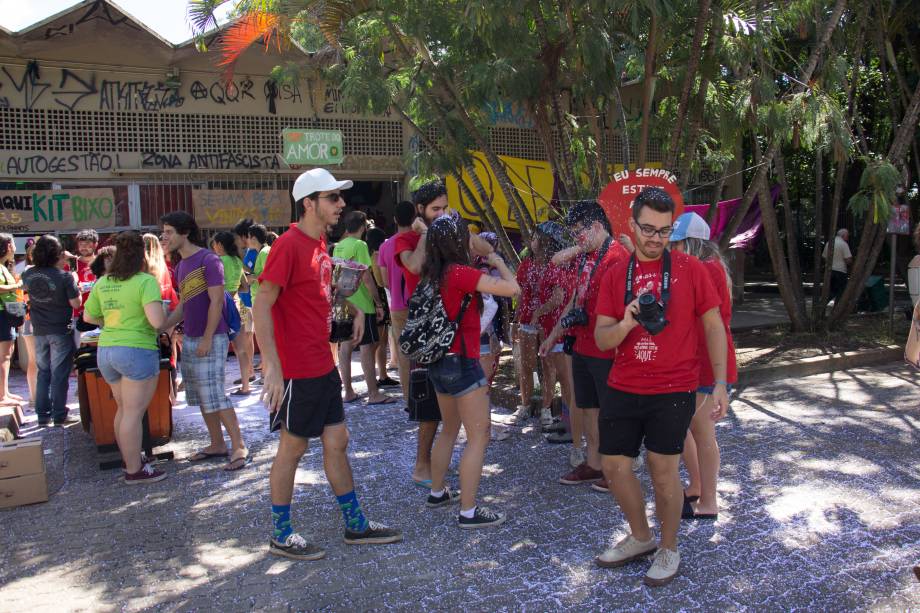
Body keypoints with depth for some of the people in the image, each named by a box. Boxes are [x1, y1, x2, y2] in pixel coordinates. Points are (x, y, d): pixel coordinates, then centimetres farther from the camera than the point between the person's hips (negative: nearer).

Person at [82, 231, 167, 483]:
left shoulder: (102, 283, 7)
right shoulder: (146, 281, -13)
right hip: (137, 351, -7)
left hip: (106, 351, 7)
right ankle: (135, 471, 7)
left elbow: (88, 316, 17)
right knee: (134, 412, -1)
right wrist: (164, 316, -2)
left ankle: (130, 460, 31)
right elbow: (157, 321, -23)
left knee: (124, 409, 19)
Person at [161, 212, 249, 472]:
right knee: (201, 397, 11)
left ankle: (239, 447, -2)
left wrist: (207, 340, -19)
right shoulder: (180, 266, 14)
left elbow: (216, 302, -17)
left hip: (211, 339, -9)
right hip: (189, 339, 9)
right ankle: (217, 444, 21)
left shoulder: (208, 260, -12)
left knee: (214, 395, -9)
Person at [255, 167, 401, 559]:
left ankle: (355, 525, 26)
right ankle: (280, 535, 21)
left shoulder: (319, 244, 10)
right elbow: (262, 306, -21)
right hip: (297, 370, -9)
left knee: (337, 442, 14)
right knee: (293, 448, 4)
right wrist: (272, 366, -26)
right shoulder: (289, 245, -16)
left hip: (323, 365, 9)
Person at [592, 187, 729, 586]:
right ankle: (640, 538, 35)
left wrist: (720, 383, -6)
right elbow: (601, 339, 3)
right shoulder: (615, 275, 4)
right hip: (622, 389, 4)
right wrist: (625, 324, -19)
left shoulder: (690, 268, -3)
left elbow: (713, 326, 0)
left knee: (663, 470, 4)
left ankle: (668, 549, 28)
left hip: (673, 390, -4)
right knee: (614, 466, 10)